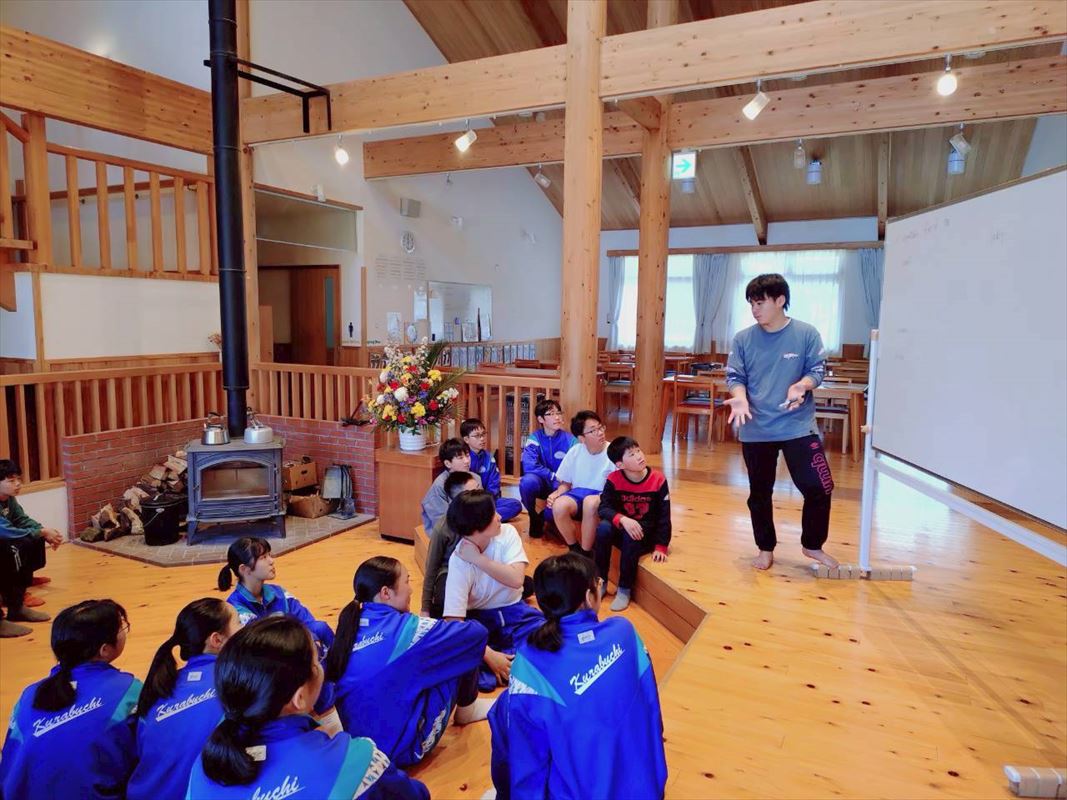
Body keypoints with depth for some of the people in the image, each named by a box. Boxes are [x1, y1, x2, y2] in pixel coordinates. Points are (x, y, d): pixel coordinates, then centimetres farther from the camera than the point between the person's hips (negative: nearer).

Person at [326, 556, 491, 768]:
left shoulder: (352, 625, 1)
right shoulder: (407, 628, -17)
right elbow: (478, 633, -6)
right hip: (403, 748, -7)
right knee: (470, 639, 0)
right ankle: (466, 710, 24)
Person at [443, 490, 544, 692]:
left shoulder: (507, 532, -13)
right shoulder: (459, 561, -21)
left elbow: (516, 579, -23)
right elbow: (454, 620, -26)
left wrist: (479, 559, -27)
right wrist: (489, 655, -34)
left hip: (512, 611, 3)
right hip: (478, 618, -3)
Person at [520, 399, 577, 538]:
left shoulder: (570, 439, -9)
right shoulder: (535, 437, -9)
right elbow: (529, 466, -21)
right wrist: (554, 477, -22)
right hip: (541, 484, 1)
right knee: (528, 481, -34)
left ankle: (545, 516, 2)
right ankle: (534, 517, -5)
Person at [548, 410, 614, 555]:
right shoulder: (575, 452, -1)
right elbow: (566, 483, 12)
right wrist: (556, 493, -9)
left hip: (604, 499, -3)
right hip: (578, 494, 3)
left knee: (590, 502, -38)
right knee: (559, 506, -30)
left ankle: (586, 553, -19)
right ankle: (575, 549, -4)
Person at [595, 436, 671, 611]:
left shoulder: (658, 480, -13)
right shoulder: (613, 480, -11)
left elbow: (664, 515, -9)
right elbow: (604, 508, -19)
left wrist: (661, 546, -12)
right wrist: (622, 519, -38)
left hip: (646, 533, -1)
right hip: (621, 529, 2)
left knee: (630, 536, -35)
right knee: (603, 528, -30)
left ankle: (625, 588, -17)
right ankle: (600, 582, -14)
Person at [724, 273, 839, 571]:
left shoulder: (806, 334, -5)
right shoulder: (743, 339, -1)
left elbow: (816, 370, -2)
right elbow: (734, 376, 0)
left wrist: (800, 386, -23)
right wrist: (740, 398, -20)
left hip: (798, 426, -1)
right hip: (755, 430, 2)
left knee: (819, 488, -1)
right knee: (759, 493, 11)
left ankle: (812, 545, 23)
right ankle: (766, 549, 30)